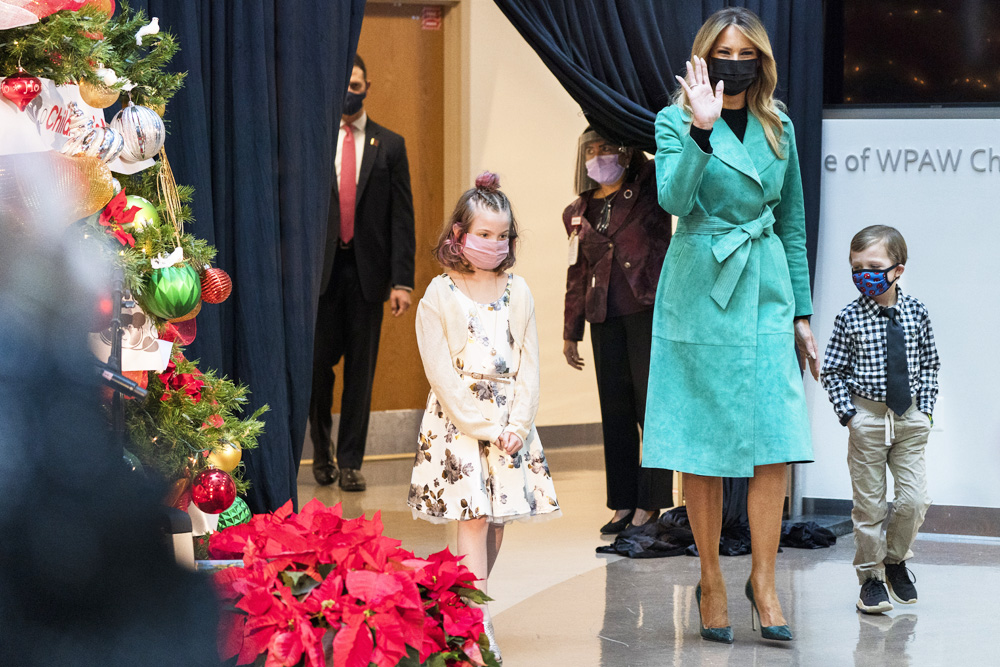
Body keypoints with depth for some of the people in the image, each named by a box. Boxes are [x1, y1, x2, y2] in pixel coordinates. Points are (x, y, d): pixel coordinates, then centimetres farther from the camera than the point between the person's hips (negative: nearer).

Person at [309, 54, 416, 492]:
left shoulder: (390, 146, 8)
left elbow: (402, 218, 4)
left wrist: (402, 280, -4)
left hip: (367, 273, 1)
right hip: (320, 271, -1)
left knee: (361, 369, 3)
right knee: (317, 364, 0)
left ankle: (350, 463, 10)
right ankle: (322, 452, 21)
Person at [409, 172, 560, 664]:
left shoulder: (517, 292, 7)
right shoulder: (440, 297, -4)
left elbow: (527, 365, 6)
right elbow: (442, 374, -8)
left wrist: (517, 425, -7)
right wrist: (486, 428, -12)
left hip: (510, 424, 4)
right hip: (458, 424, -4)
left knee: (497, 521, 4)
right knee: (473, 520, -11)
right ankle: (479, 625, -13)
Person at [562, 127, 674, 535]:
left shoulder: (648, 189, 4)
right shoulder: (577, 214, 16)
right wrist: (570, 332, 20)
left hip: (650, 310, -4)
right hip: (605, 320, 5)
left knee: (651, 405, -5)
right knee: (615, 411, 6)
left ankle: (651, 504, -1)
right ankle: (623, 505, 11)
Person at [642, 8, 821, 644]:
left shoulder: (779, 129, 11)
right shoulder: (676, 121, 0)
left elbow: (792, 226, 16)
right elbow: (674, 198, -17)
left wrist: (802, 315, 15)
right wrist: (702, 128, -28)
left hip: (765, 294, 3)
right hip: (699, 294, -3)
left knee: (775, 441, -5)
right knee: (702, 447, 2)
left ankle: (763, 580, 3)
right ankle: (711, 581, 13)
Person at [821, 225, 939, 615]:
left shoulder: (916, 313, 2)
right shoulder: (850, 318, -5)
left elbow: (929, 364, 11)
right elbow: (832, 371, 0)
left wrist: (925, 409, 3)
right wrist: (848, 413, -8)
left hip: (910, 419, 2)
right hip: (868, 416, -2)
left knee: (915, 500, -3)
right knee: (869, 504, 2)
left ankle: (895, 560, 22)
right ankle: (871, 577, 14)